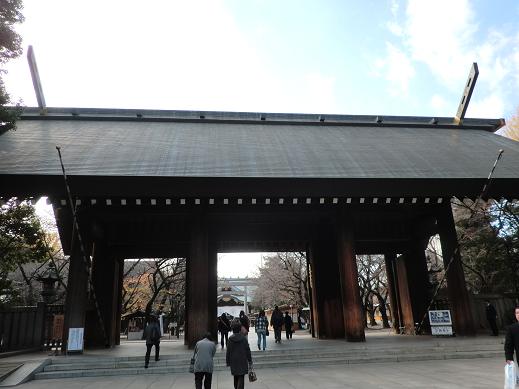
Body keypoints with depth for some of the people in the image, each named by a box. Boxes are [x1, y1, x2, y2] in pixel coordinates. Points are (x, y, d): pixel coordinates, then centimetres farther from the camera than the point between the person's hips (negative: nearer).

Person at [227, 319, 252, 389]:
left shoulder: (230, 339, -6)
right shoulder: (243, 338, -8)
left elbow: (228, 351, -2)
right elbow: (248, 350, -3)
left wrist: (227, 361, 8)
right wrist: (250, 360, 8)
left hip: (234, 362, 2)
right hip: (243, 362, -2)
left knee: (236, 378, 18)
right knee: (241, 378, -1)